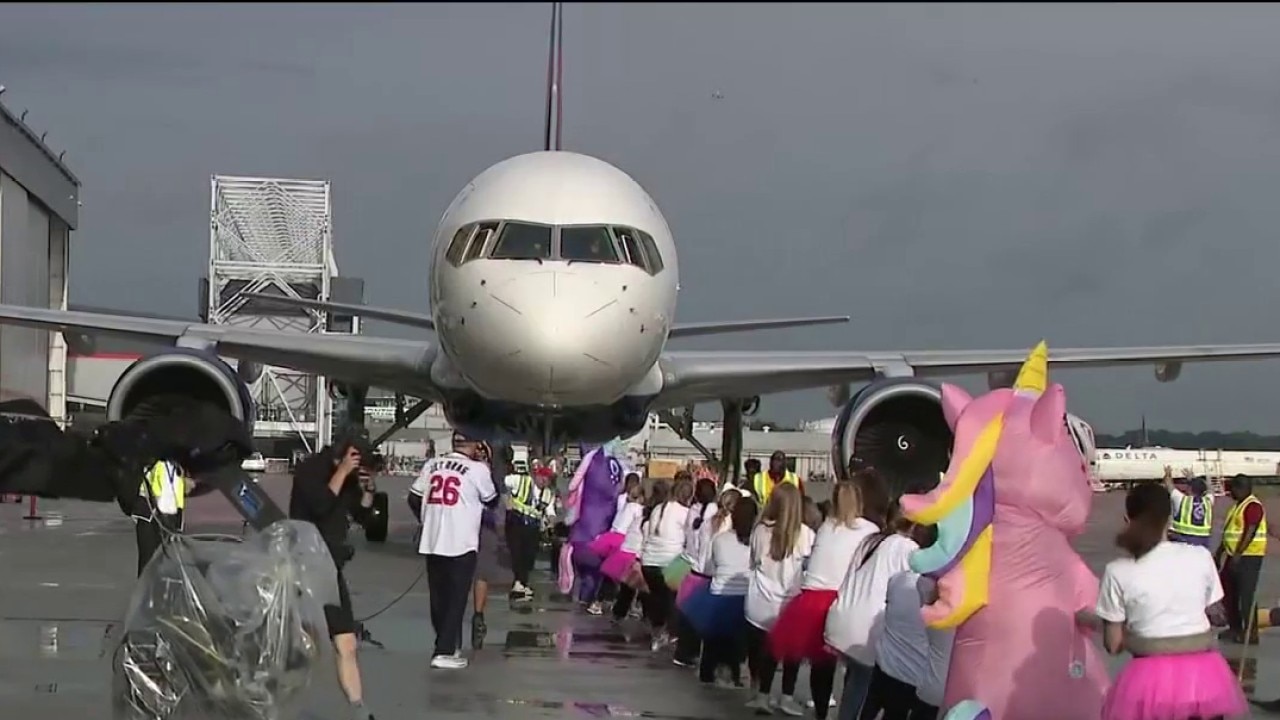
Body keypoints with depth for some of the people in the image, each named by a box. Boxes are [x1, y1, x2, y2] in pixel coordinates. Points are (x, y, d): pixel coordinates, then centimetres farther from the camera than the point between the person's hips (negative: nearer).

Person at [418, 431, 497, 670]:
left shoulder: (432, 465, 6)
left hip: (432, 542, 5)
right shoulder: (477, 469, -8)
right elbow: (491, 500, 7)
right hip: (461, 544, -5)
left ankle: (449, 645, 25)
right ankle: (444, 652, -4)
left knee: (439, 599, 14)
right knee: (456, 600, 1)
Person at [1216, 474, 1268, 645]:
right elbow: (1229, 533, 22)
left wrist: (1237, 555, -25)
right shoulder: (1238, 506, 17)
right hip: (1234, 556, 10)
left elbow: (1250, 533, -22)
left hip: (1248, 557, -10)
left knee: (1246, 595, -9)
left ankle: (1251, 633, -6)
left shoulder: (1253, 506, -14)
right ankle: (1235, 629, 23)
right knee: (1229, 593, 14)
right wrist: (1219, 553, 22)